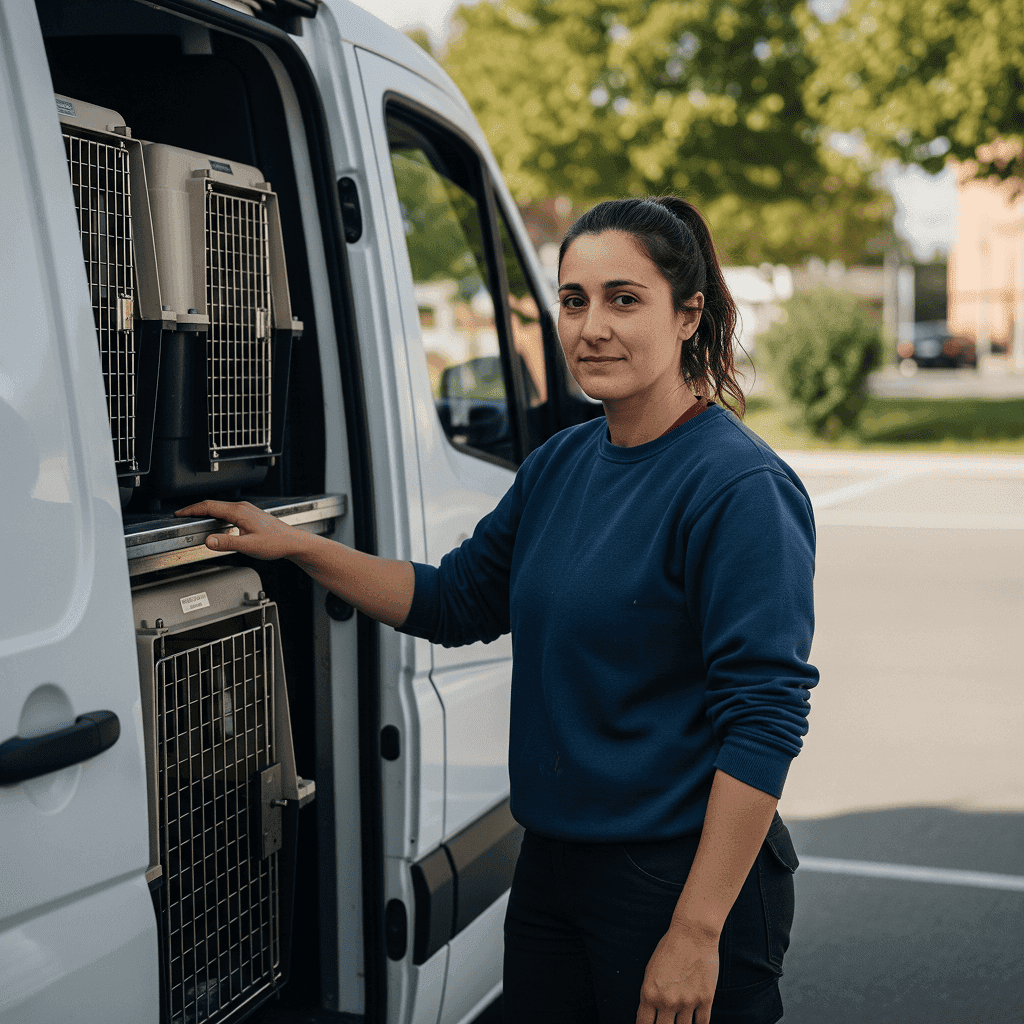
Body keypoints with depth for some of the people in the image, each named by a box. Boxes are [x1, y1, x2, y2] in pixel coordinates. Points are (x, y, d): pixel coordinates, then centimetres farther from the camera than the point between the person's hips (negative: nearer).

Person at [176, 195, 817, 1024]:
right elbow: (454, 600, 16)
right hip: (552, 865, 8)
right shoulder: (561, 464, 7)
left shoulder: (741, 487, -17)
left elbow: (765, 721, -20)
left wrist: (697, 933, -21)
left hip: (685, 878, -7)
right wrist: (293, 545, 8)